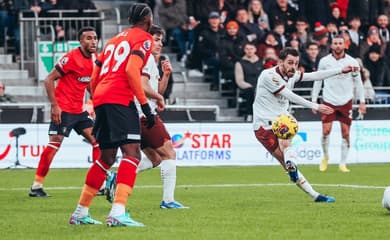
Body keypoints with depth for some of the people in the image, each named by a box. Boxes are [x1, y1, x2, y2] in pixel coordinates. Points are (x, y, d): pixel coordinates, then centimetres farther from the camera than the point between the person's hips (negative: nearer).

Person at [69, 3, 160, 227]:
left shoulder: (115, 39, 27)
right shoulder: (144, 38, 4)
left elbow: (94, 77, 24)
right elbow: (131, 69, -13)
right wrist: (145, 104, -12)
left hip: (101, 99, 8)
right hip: (120, 99, -8)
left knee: (107, 158, 19)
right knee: (132, 152, -14)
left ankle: (81, 212, 23)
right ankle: (118, 213, -30)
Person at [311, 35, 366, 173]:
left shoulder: (352, 62, 0)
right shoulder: (324, 61, 0)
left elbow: (358, 82, 7)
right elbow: (318, 81, 9)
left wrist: (362, 102, 4)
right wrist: (314, 100, 5)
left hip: (346, 103, 0)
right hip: (329, 101, 0)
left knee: (345, 133, -2)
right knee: (326, 131, -9)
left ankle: (342, 164, 8)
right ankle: (325, 157, 15)